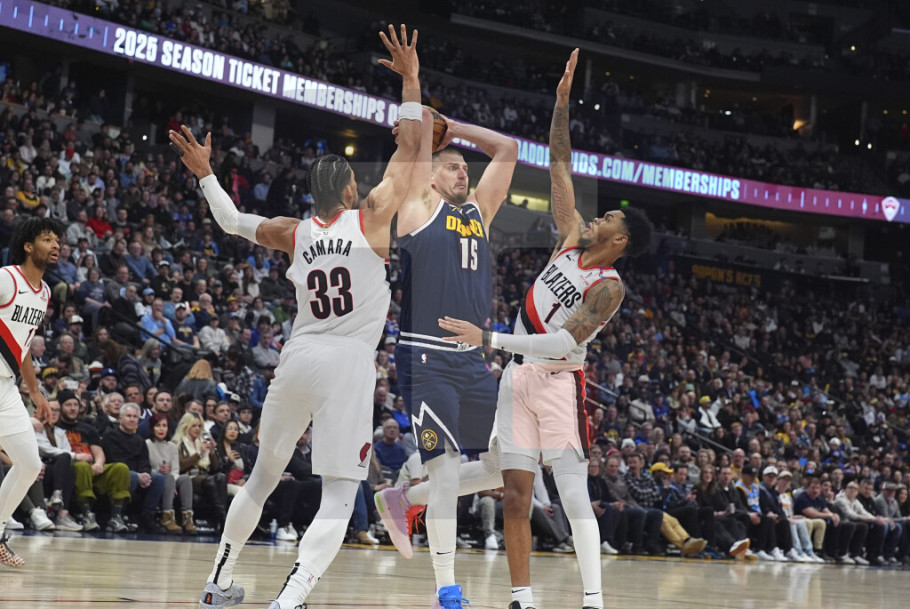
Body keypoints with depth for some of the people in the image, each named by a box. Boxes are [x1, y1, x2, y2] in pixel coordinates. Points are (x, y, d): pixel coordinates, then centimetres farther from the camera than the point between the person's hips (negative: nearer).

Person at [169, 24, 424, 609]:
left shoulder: (294, 232, 9)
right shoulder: (370, 218, -1)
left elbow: (233, 221, 26)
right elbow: (410, 148, 4)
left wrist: (206, 173, 38)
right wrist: (411, 81, 11)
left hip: (299, 358, 5)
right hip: (350, 364, -5)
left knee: (263, 476, 22)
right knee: (339, 499, -5)